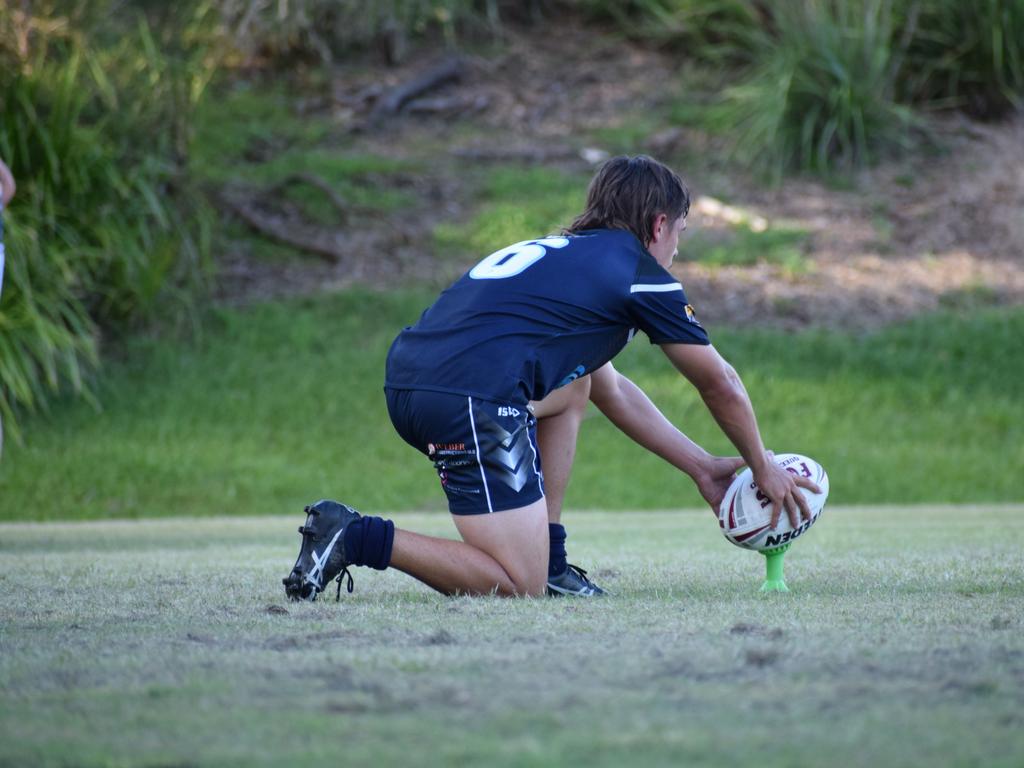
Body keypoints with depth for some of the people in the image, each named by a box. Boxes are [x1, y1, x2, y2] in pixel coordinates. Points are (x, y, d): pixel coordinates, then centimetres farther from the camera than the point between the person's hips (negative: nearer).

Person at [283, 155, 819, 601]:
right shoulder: (639, 272, 10)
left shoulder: (562, 256, 32)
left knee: (575, 382, 32)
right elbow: (720, 385, 18)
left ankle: (550, 560, 24)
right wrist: (763, 467, 34)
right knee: (520, 586, -4)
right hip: (474, 397, -9)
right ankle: (357, 538, -12)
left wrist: (701, 467, 45)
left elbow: (613, 392, 42)